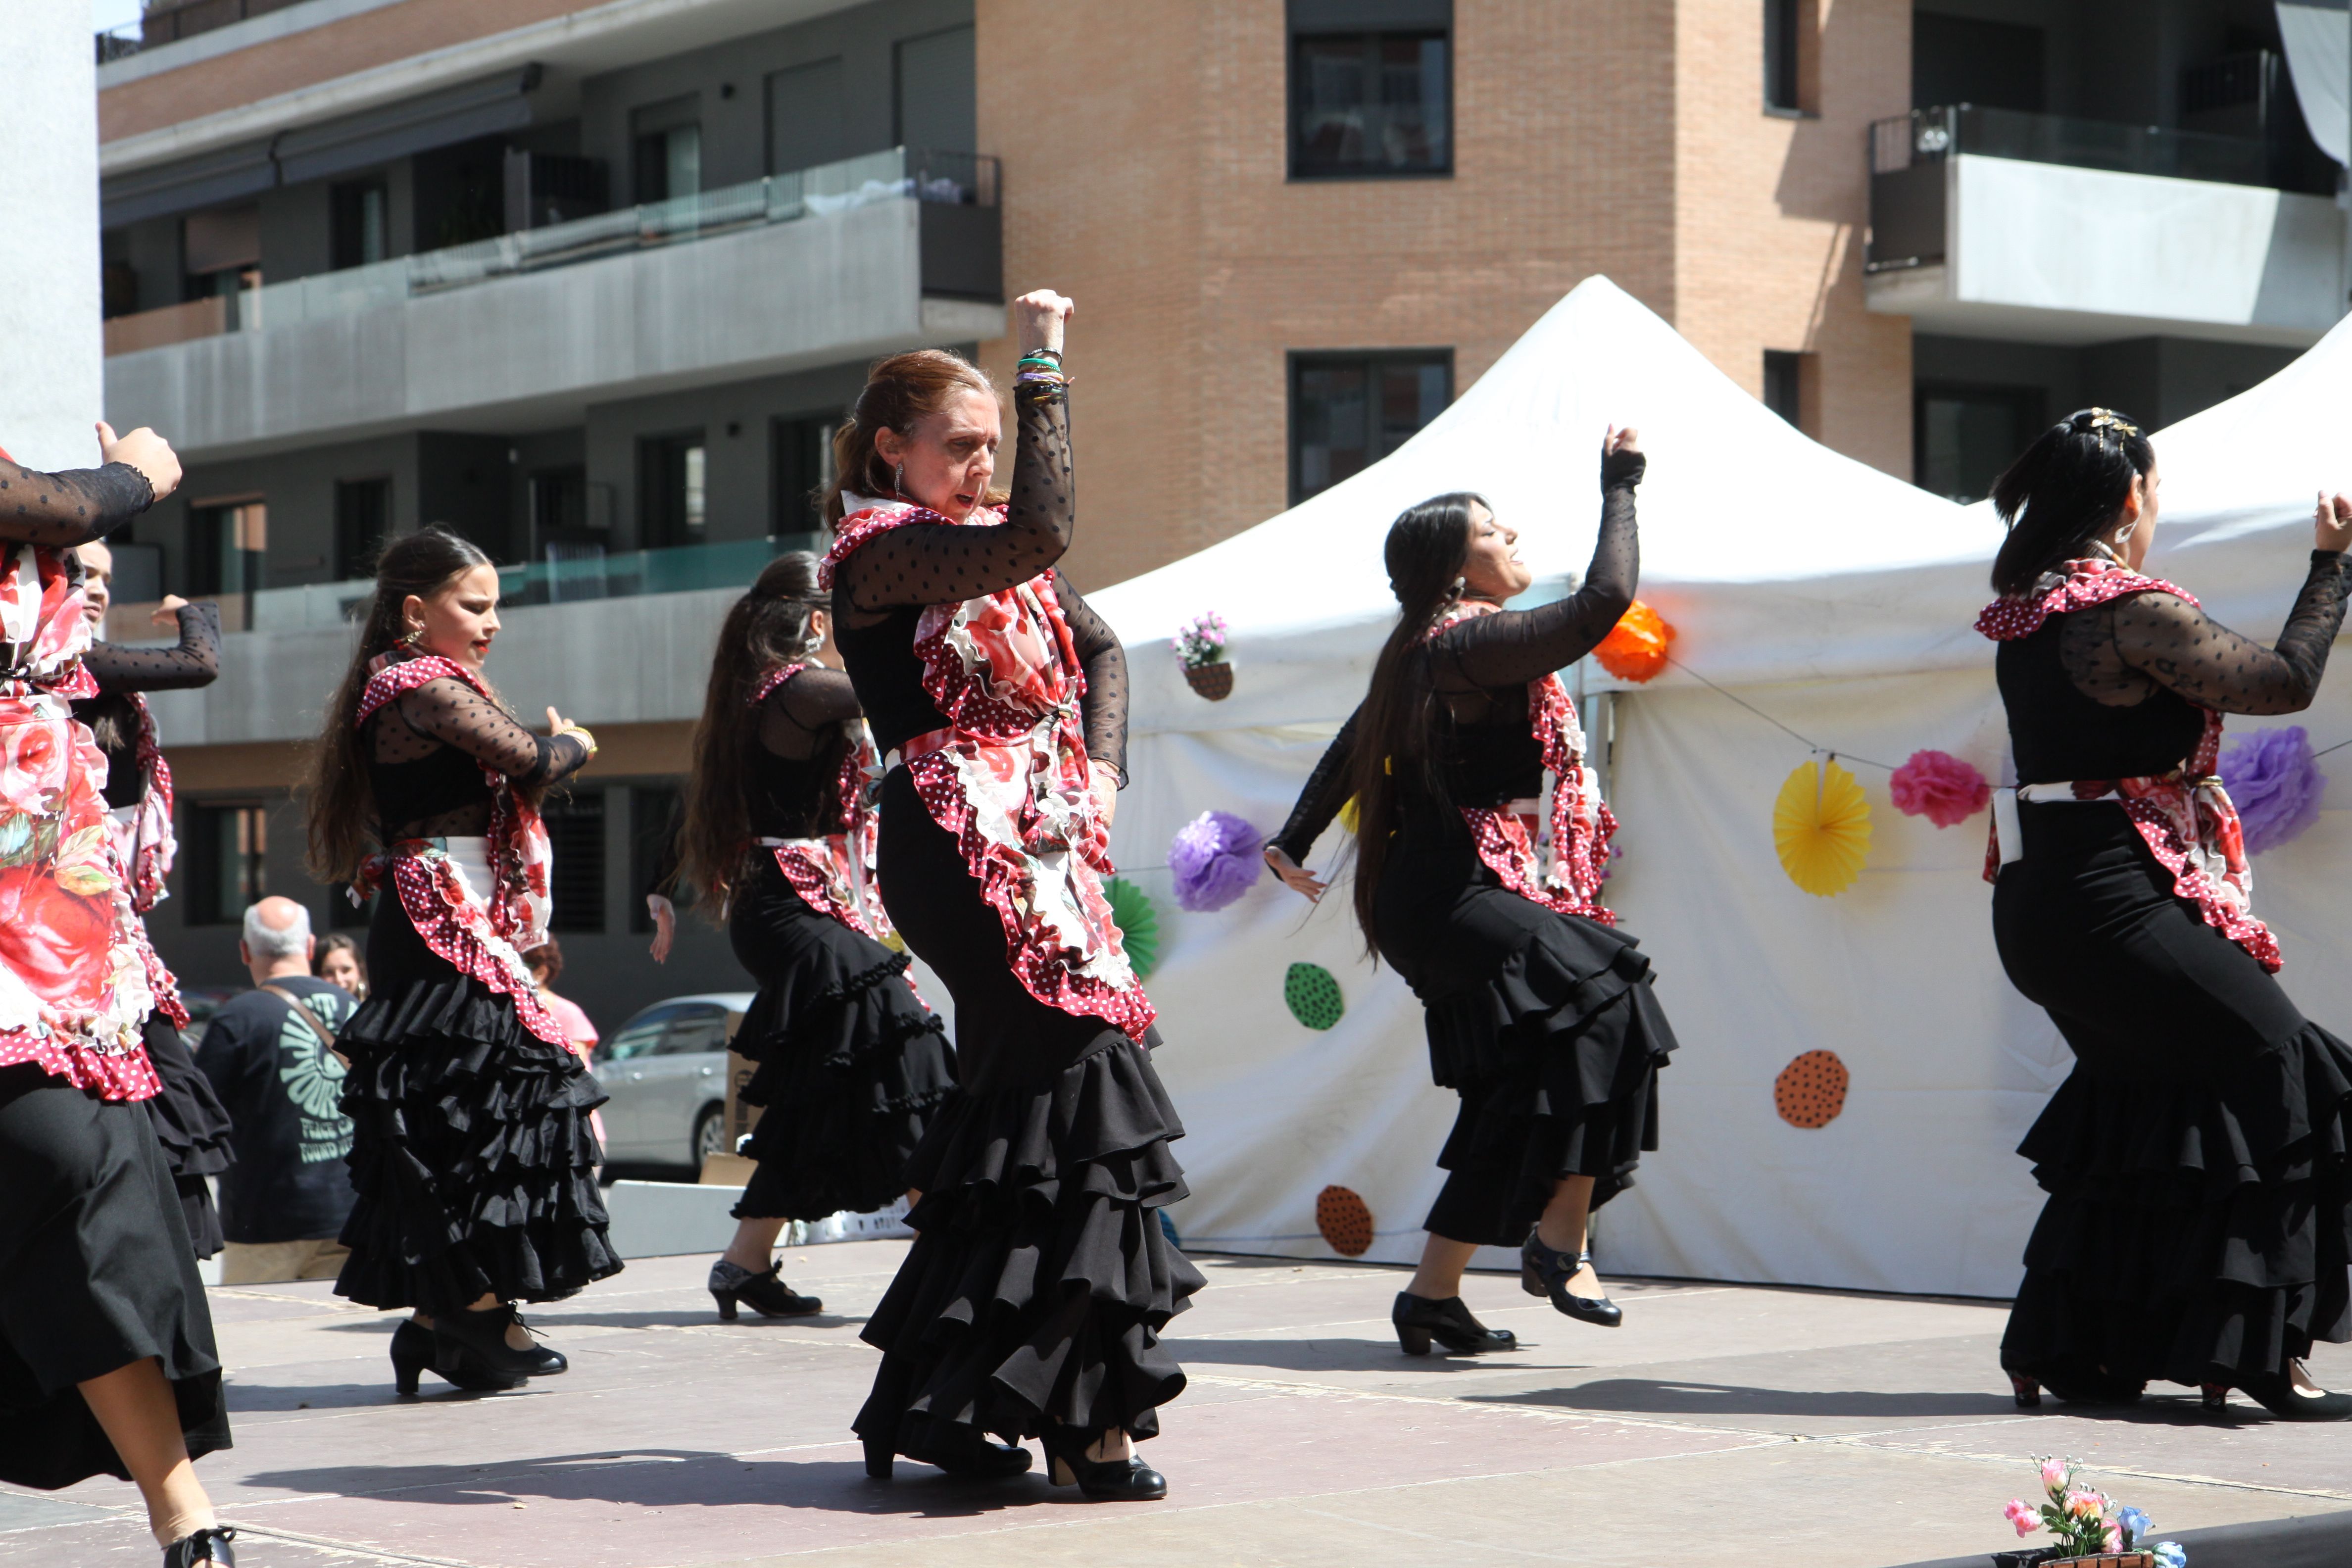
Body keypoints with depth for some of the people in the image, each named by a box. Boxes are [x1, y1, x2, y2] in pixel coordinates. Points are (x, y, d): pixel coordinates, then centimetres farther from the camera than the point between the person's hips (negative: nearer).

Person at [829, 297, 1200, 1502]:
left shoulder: (986, 544, 20)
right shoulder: (878, 550, -7)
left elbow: (1100, 650, 24)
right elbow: (1046, 533, -22)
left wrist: (1101, 773, 6)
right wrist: (1046, 365, -17)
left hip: (1038, 836, 9)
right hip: (958, 844, -9)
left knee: (1012, 1102, 7)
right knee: (1083, 1072, -14)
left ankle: (935, 1404, 13)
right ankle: (1085, 1414, -11)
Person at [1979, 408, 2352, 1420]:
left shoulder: (2029, 614, 12)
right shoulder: (2133, 613, -13)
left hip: (2038, 902, 9)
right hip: (2113, 897, -9)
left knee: (2139, 1099, 19)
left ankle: (2060, 1346, 20)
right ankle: (2264, 1351, -3)